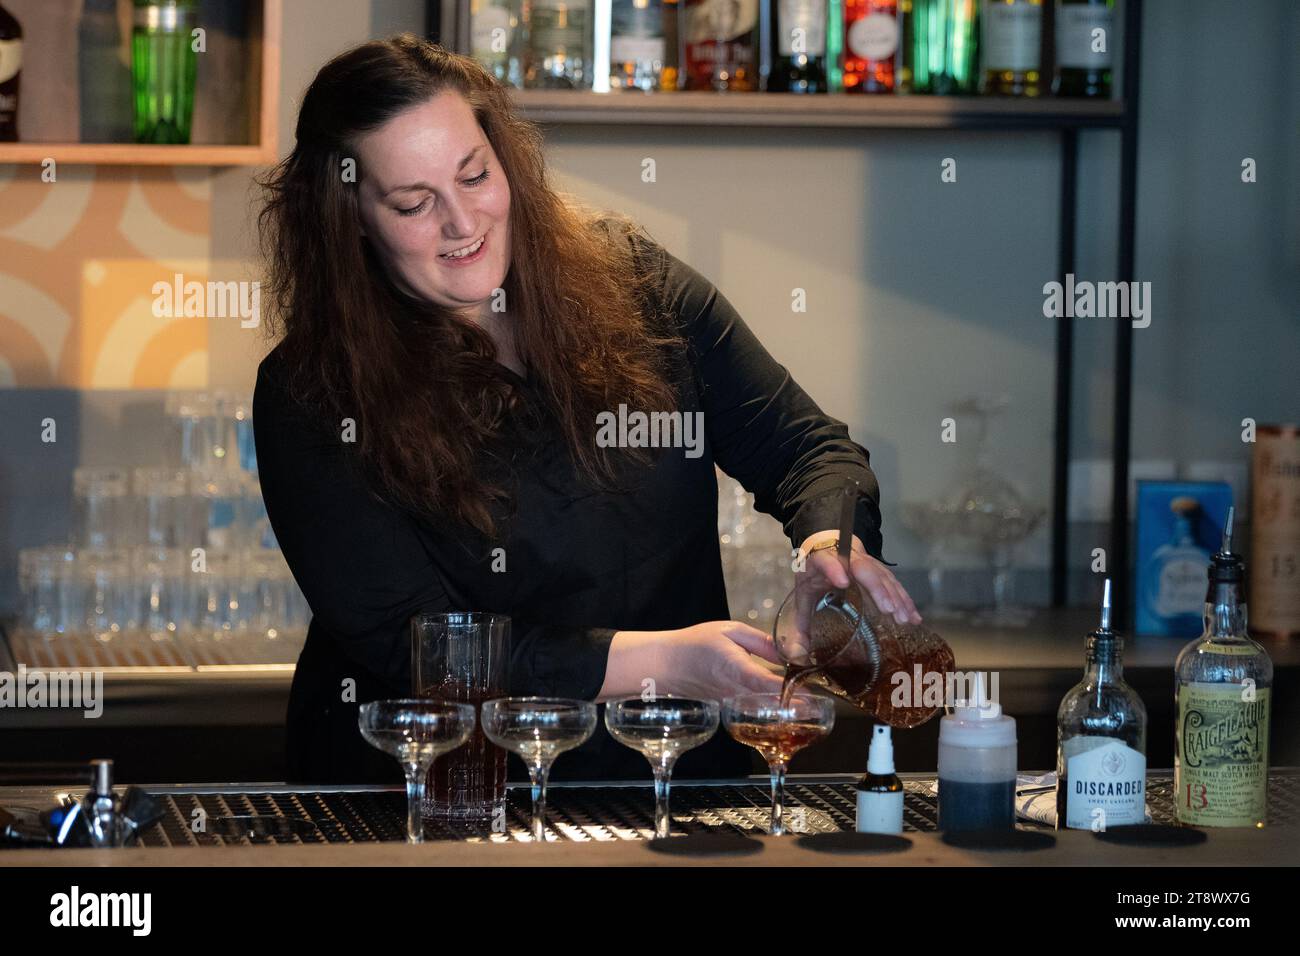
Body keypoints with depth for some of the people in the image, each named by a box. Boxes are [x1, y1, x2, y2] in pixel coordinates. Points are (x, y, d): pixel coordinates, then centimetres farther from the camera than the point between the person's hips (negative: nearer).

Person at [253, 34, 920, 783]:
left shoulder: (630, 282, 4)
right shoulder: (311, 393, -6)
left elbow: (803, 447, 7)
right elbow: (409, 648, -13)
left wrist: (835, 546, -19)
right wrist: (667, 660, -22)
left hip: (675, 776, 3)